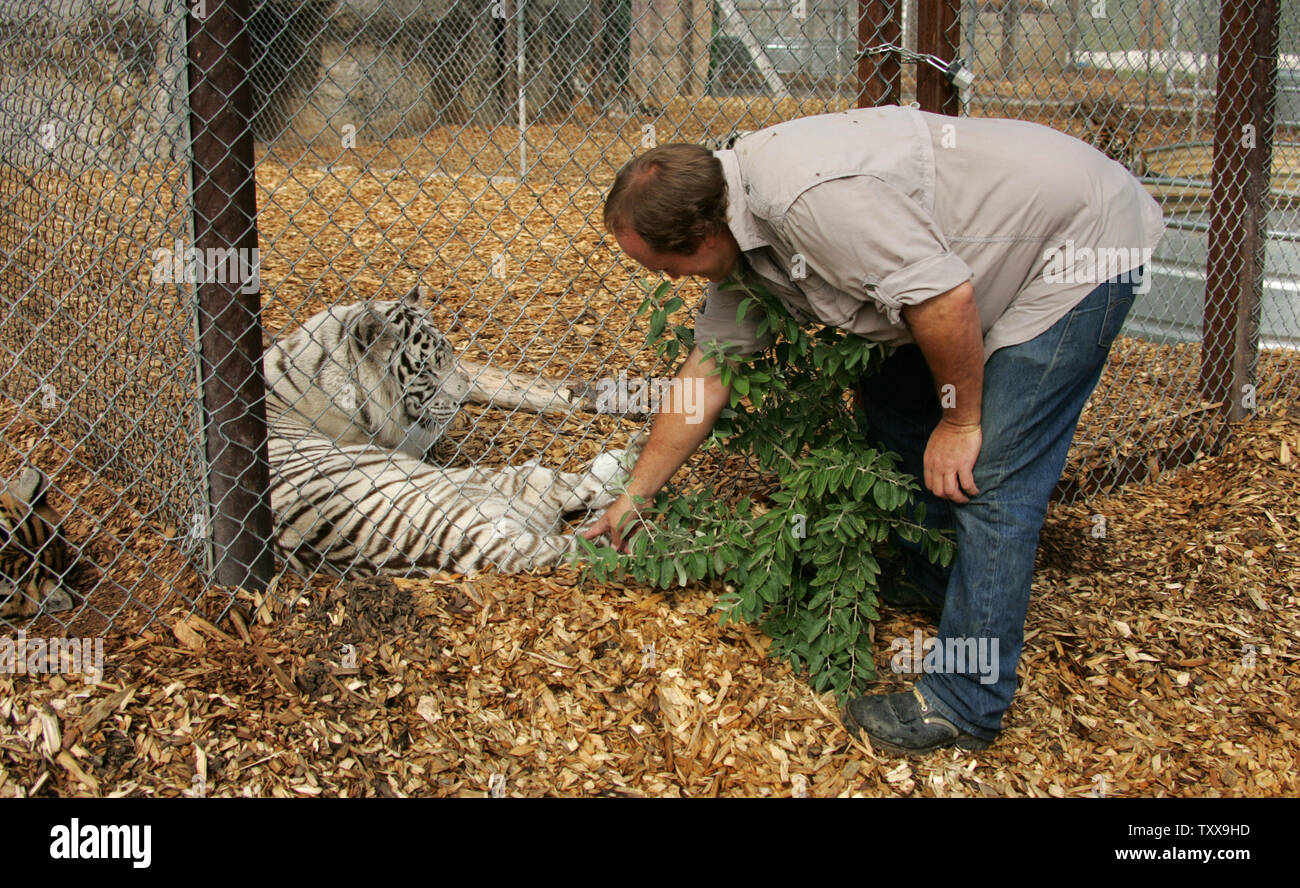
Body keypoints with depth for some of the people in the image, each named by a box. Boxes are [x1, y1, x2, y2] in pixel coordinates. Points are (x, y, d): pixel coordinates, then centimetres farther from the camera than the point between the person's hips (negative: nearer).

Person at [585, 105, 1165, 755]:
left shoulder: (805, 195, -31)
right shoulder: (738, 224, 1)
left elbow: (945, 297, -30)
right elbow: (709, 370, 10)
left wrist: (961, 420, -14)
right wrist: (636, 495, 17)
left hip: (1081, 242, -10)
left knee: (991, 476, -11)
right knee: (894, 406, 16)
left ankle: (963, 706, -2)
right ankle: (932, 577, 35)